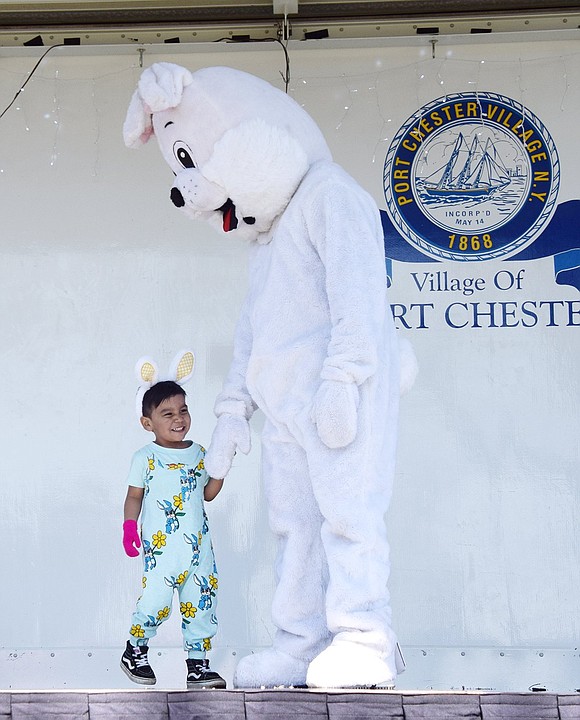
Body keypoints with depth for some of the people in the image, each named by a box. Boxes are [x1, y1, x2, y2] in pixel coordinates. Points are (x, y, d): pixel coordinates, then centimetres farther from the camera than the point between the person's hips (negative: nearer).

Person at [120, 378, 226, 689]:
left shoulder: (198, 452, 12)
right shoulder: (145, 458, -2)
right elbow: (134, 496, 2)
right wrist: (129, 527, -11)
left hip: (199, 547, 5)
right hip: (161, 547, -5)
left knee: (201, 604, 4)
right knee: (156, 602, -10)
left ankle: (198, 665, 12)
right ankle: (135, 651, 15)